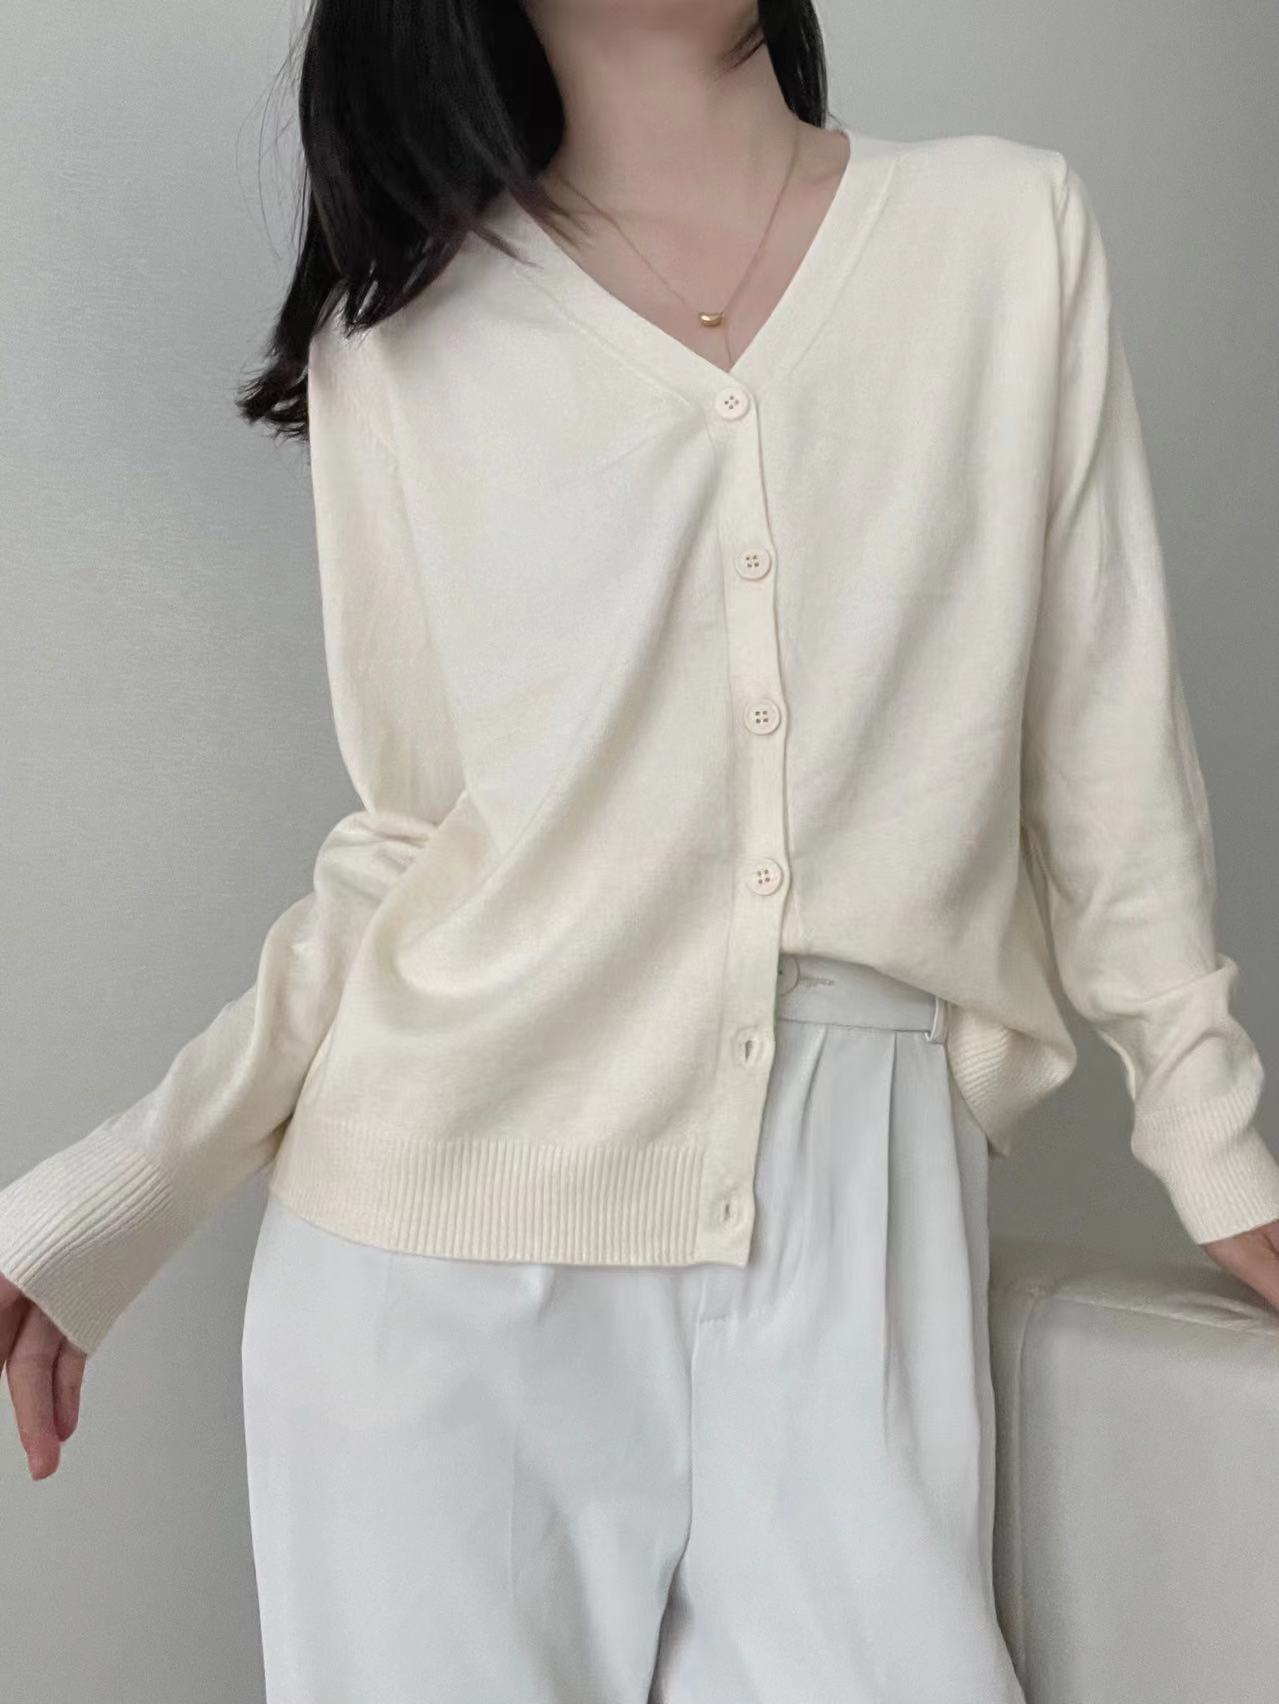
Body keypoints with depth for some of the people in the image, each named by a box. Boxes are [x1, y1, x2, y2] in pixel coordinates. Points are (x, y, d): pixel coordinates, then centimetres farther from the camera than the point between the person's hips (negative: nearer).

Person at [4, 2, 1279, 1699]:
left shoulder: (1015, 230, 5)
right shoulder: (400, 339, 4)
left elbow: (1105, 757, 8)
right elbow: (405, 855, 7)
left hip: (857, 1231, 1)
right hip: (452, 1252, 0)